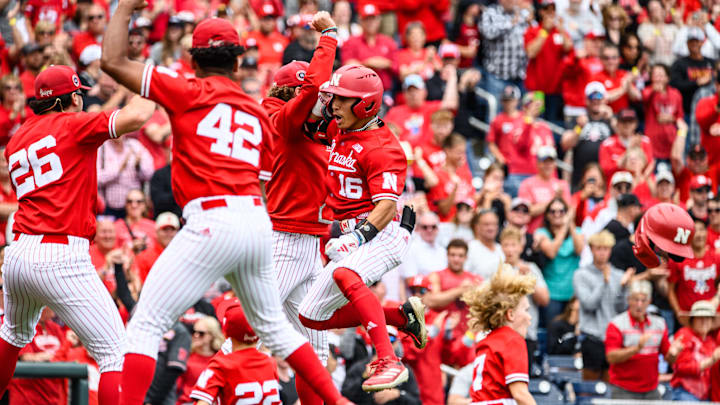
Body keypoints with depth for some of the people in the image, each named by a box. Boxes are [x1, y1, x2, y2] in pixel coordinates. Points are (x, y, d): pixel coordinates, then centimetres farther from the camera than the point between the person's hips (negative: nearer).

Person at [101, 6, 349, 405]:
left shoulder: (190, 93, 3)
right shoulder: (257, 113, 20)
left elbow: (113, 62, 1)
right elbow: (262, 179, 17)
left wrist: (124, 8, 13)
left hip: (212, 222, -6)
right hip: (259, 224, 6)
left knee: (145, 324, -6)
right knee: (274, 325, 24)